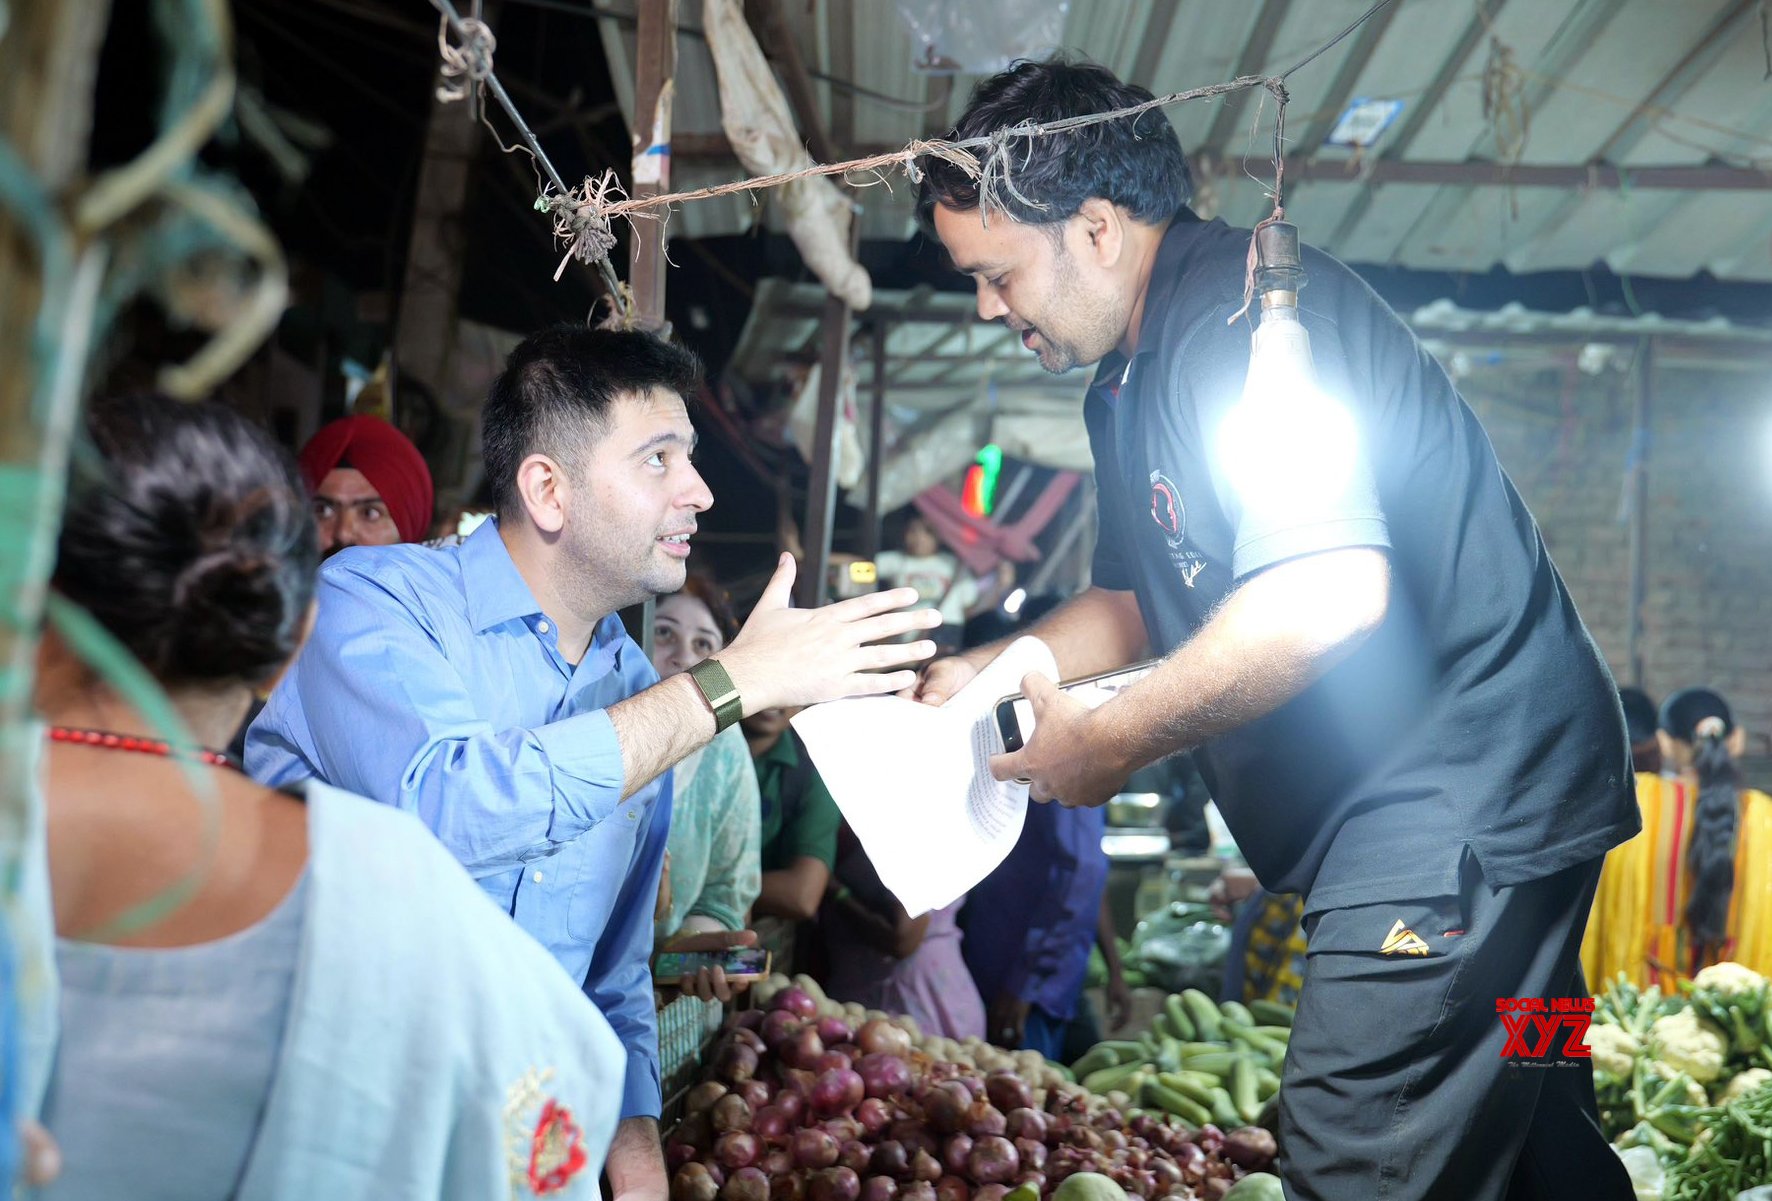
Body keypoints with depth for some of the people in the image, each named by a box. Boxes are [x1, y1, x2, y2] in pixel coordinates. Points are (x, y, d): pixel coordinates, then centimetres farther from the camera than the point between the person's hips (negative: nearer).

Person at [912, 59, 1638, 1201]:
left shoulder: (1245, 304, -19)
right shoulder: (1127, 387, 14)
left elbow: (1328, 592, -31)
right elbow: (1140, 603, 25)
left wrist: (1112, 741, -20)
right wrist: (976, 672, 12)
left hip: (1464, 800, -10)